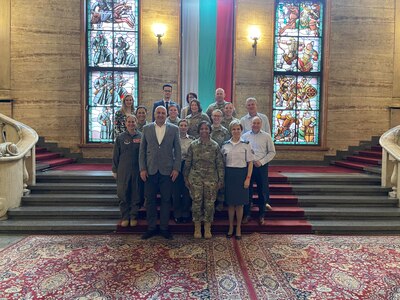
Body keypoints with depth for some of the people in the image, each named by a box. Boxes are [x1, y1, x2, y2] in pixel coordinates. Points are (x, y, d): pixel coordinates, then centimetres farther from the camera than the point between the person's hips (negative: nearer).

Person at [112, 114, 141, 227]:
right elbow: (115, 155, 5)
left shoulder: (141, 136, 2)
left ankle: (134, 217, 20)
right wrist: (115, 170, 3)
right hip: (123, 171, 0)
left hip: (137, 170, 0)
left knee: (135, 195, 7)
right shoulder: (120, 137, 3)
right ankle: (125, 217, 17)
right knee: (123, 194, 4)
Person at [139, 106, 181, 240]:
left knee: (166, 200, 7)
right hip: (150, 170, 1)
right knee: (150, 200, 7)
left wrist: (176, 168, -5)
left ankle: (164, 228, 20)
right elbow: (142, 150, 5)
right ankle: (151, 227, 21)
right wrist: (142, 168, -2)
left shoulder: (174, 129, 4)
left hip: (167, 171, -1)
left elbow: (177, 150, 3)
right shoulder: (146, 128, 6)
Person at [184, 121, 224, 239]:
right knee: (196, 202, 3)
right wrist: (186, 178, 3)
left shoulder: (215, 146, 2)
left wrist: (221, 179, 0)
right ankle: (197, 228, 19)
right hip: (196, 178, 0)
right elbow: (188, 163, 5)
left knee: (209, 203, 4)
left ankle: (207, 229, 20)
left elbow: (220, 164, 2)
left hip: (211, 179, 0)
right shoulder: (193, 145, 3)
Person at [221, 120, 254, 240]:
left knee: (239, 203, 5)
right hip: (229, 175, 2)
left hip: (241, 174, -2)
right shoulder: (225, 145, 5)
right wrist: (222, 178, 3)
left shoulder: (246, 144, 0)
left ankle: (238, 228, 19)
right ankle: (230, 227, 23)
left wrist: (248, 178, -9)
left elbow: (250, 162, -2)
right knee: (230, 203, 8)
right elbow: (222, 163, 9)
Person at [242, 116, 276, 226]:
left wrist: (261, 161, -9)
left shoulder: (266, 136, 3)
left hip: (262, 166, 0)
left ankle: (261, 215, 20)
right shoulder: (245, 136, 5)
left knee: (262, 191, 6)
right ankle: (246, 214, 19)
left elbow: (272, 152, 3)